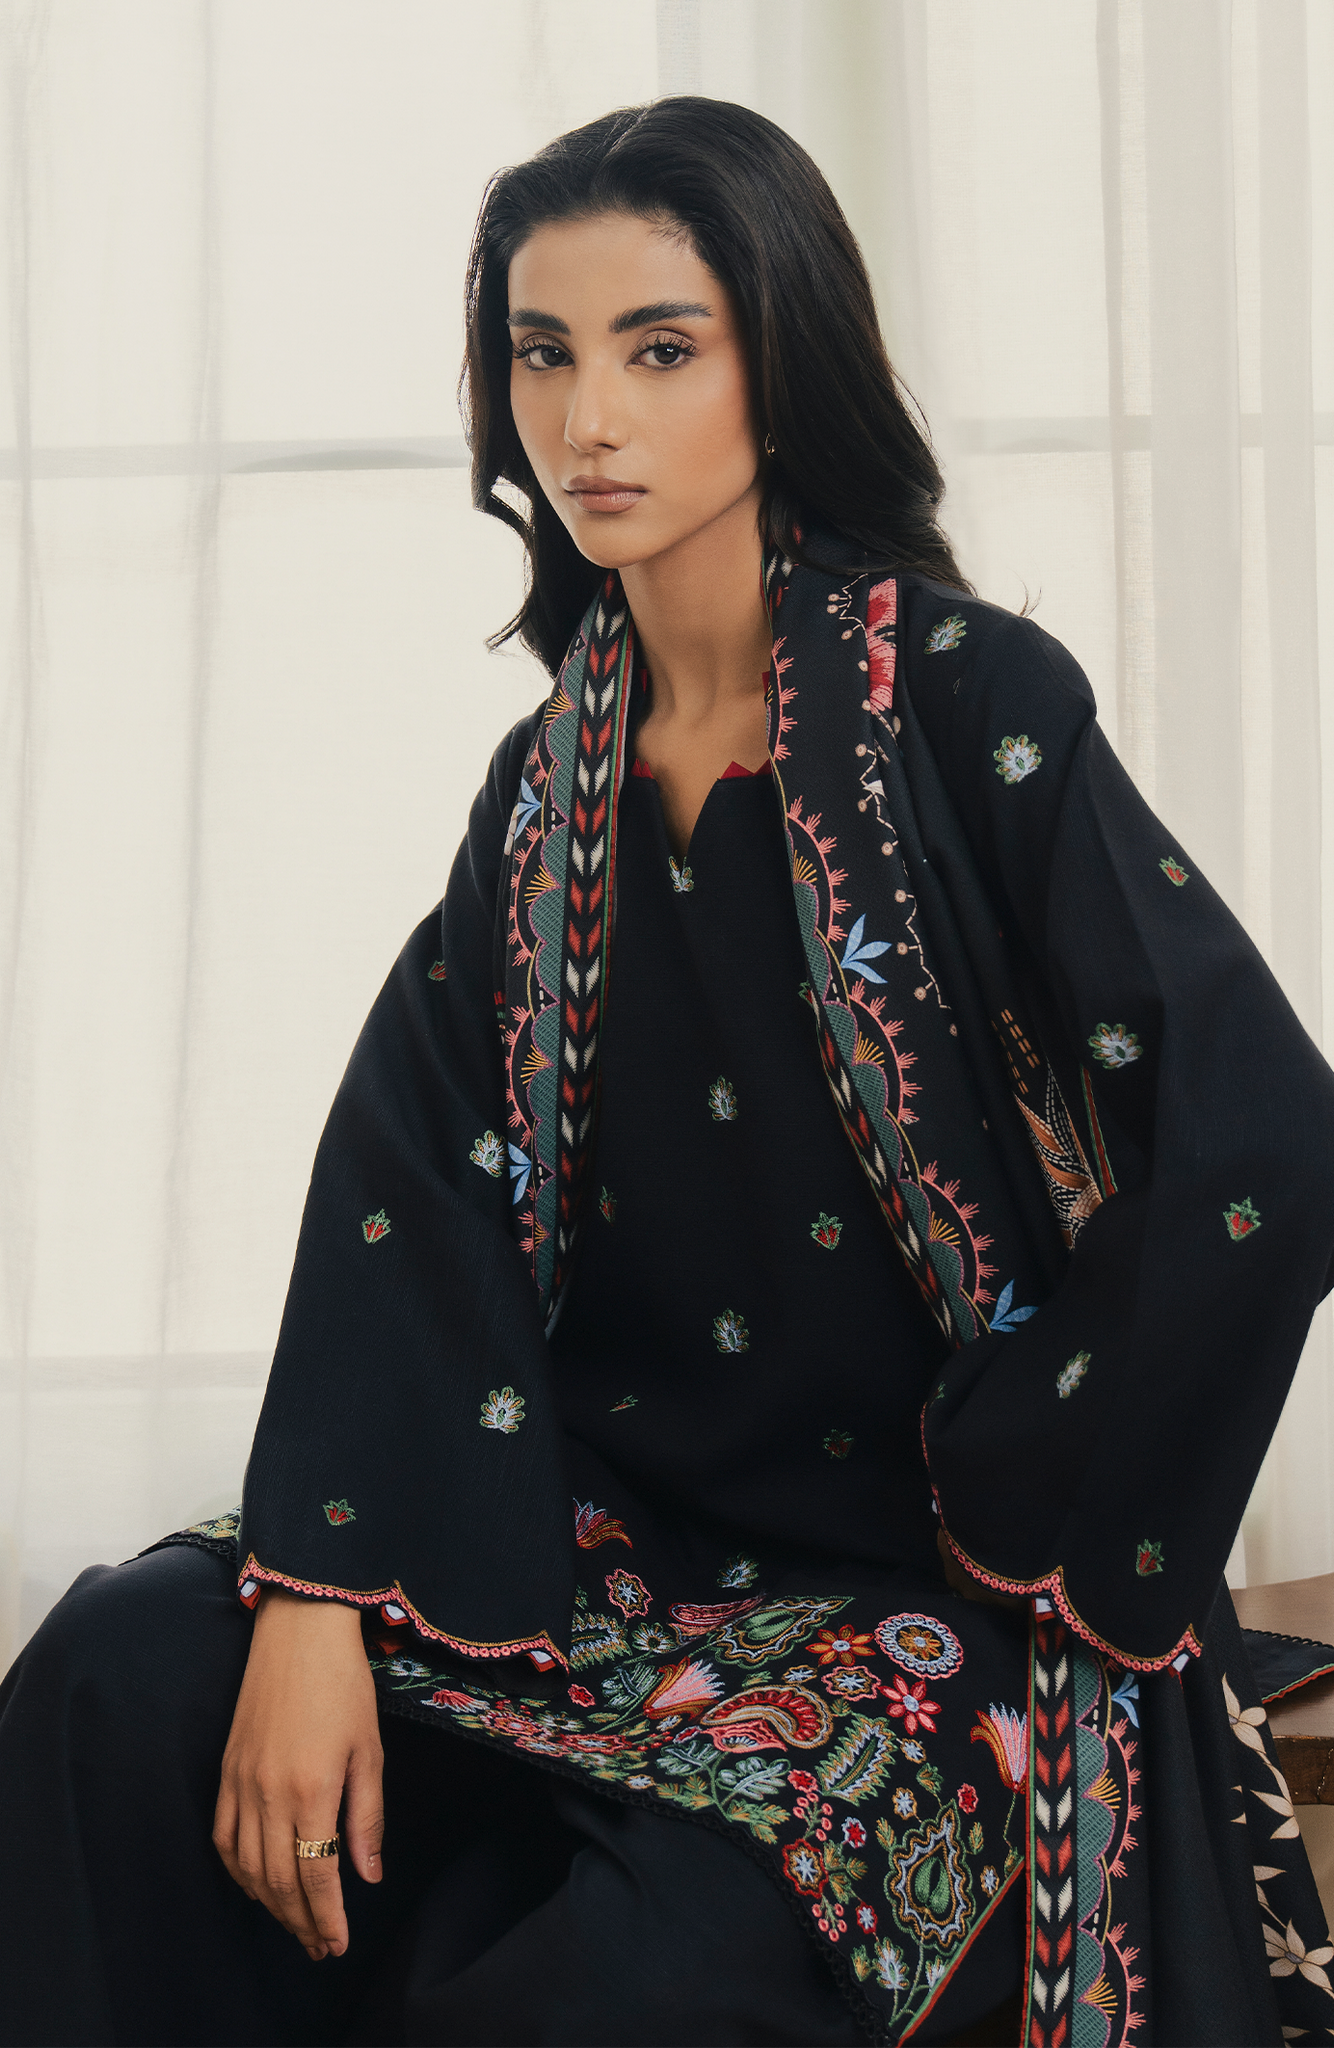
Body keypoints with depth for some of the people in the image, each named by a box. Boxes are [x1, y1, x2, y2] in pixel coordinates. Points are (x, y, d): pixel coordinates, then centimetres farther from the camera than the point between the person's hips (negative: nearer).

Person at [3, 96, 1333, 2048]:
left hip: (920, 1592, -5)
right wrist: (312, 1605, -15)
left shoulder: (965, 703, -9)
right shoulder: (553, 778, 10)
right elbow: (411, 1183, -1)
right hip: (609, 1537, 6)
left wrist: (1018, 1515, -10)